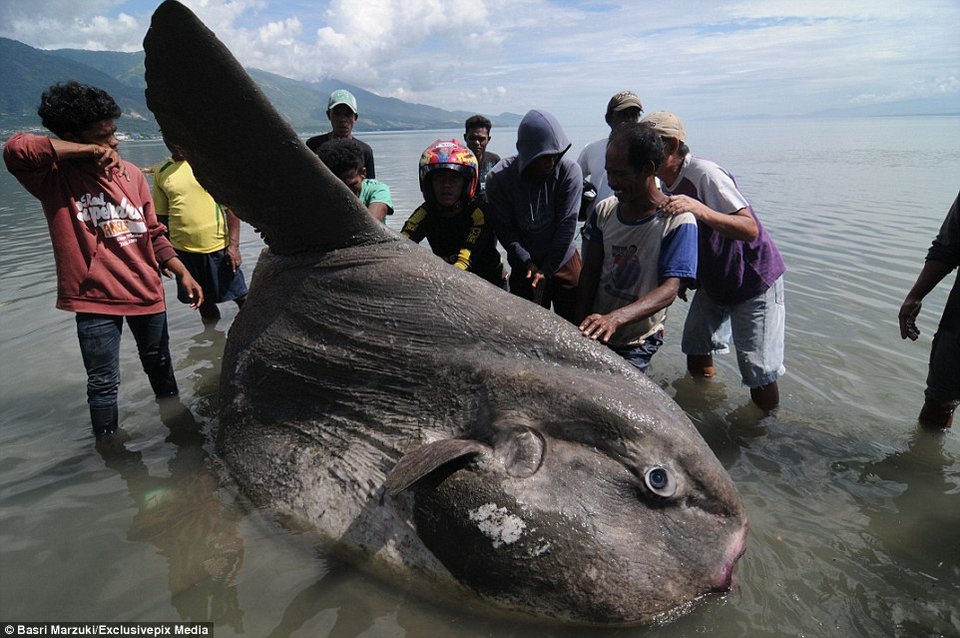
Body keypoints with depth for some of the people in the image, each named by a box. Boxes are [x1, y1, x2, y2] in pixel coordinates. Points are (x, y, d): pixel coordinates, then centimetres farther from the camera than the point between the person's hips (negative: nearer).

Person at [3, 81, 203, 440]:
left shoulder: (130, 174, 4)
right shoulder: (53, 177, -8)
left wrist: (183, 274, 3)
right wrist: (90, 150, -23)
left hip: (147, 292, 4)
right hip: (95, 299, -4)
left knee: (159, 364, 20)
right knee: (103, 383, 3)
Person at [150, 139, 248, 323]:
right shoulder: (161, 171, 5)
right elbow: (161, 215, 11)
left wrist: (234, 245, -13)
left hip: (218, 246, -3)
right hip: (183, 249, 3)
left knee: (241, 297, 3)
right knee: (203, 301, 15)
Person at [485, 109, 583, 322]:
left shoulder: (570, 171, -15)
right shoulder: (499, 177, -14)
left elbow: (567, 225, -14)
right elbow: (504, 230, -9)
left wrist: (547, 270, -14)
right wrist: (528, 264, -17)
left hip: (564, 262, 0)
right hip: (524, 268, 0)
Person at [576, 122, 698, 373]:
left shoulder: (678, 221, -18)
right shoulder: (605, 210, -2)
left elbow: (669, 290, -26)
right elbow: (590, 272, 2)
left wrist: (615, 318, -42)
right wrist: (581, 325, -8)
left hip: (637, 345, -4)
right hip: (595, 334, 4)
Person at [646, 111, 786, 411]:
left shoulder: (705, 174, -26)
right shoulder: (666, 182, 0)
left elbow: (751, 230, -34)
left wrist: (698, 208, -47)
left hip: (754, 280, -8)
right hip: (713, 282, 8)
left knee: (759, 373, -6)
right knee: (696, 354, 8)